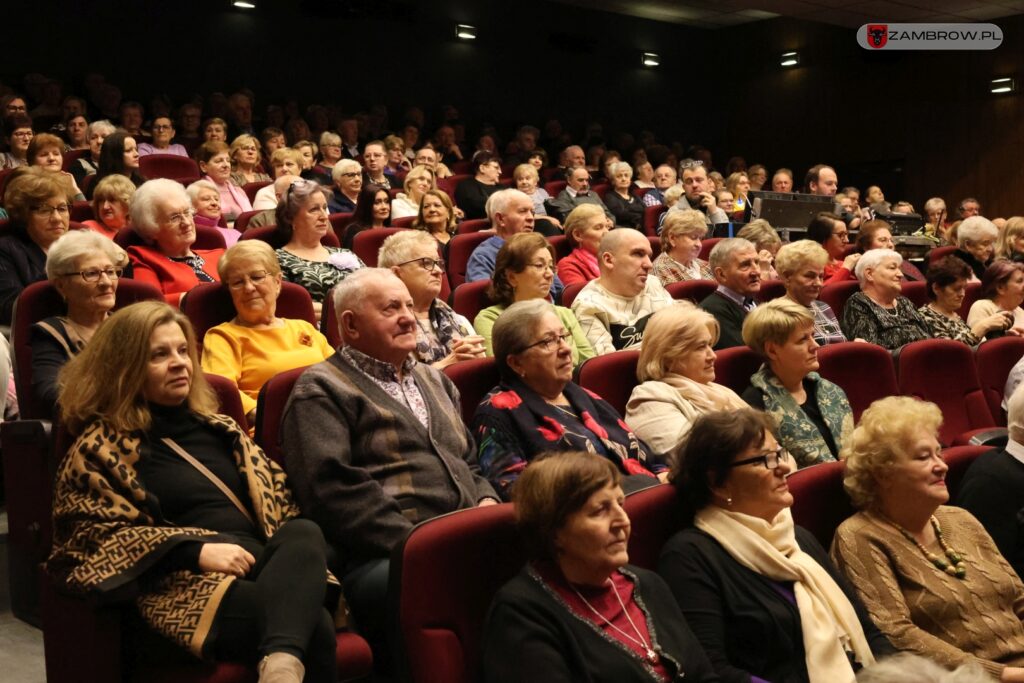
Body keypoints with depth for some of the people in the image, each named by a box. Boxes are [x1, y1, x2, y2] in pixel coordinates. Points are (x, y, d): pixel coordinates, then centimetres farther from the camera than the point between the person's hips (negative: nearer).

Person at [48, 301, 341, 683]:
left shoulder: (215, 427, 28)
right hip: (186, 582, -5)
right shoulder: (101, 448, 10)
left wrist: (299, 550, 4)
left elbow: (274, 498, 29)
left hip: (266, 564, 6)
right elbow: (92, 538, -1)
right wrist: (196, 551, -15)